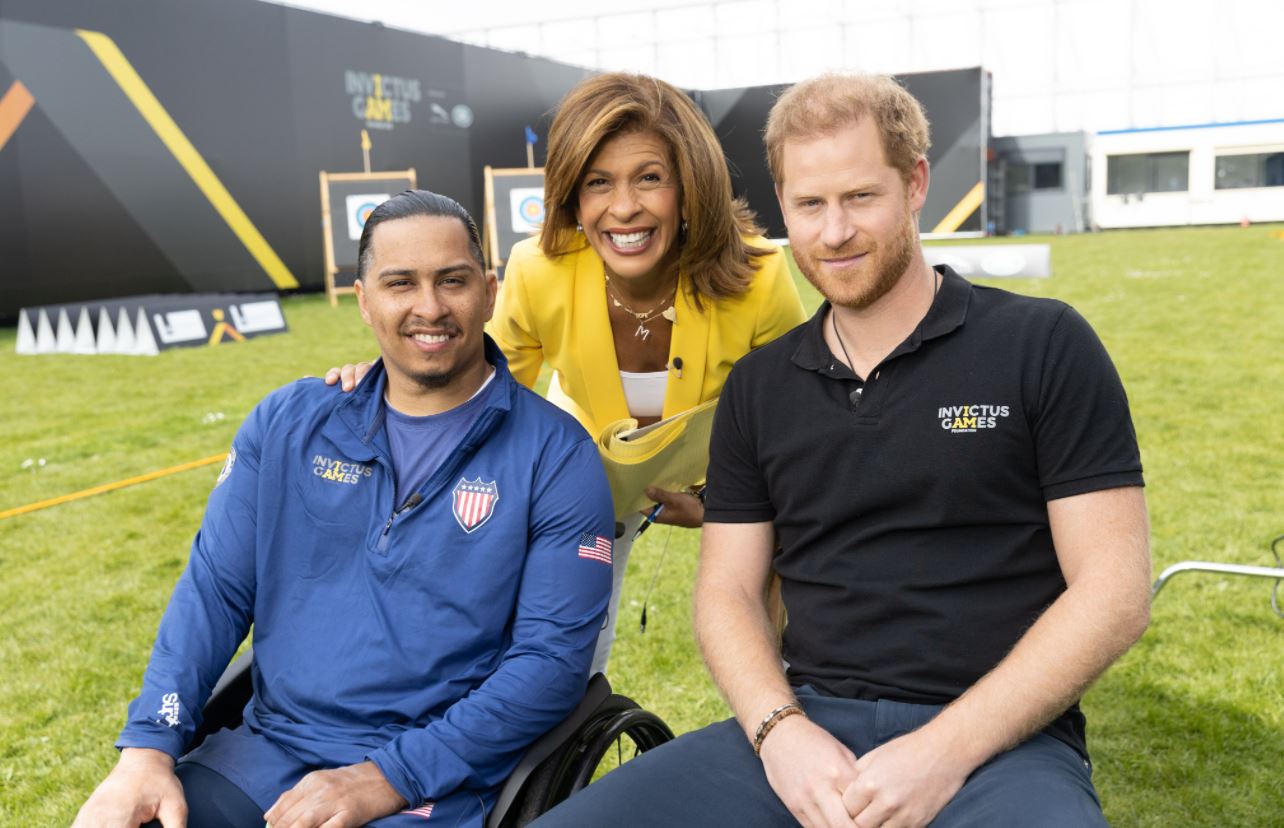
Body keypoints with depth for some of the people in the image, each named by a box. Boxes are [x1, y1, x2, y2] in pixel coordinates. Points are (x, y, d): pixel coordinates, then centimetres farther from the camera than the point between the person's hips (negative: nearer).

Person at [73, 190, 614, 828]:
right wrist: (148, 748, -7)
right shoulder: (287, 423, 6)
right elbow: (215, 589, 6)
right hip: (268, 746, 4)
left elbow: (554, 655, -11)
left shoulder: (556, 456, -7)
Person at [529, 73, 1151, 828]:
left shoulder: (1044, 347, -1)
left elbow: (1114, 591, -4)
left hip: (999, 738, -3)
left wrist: (946, 753, -14)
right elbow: (728, 590, 10)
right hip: (807, 725, 3)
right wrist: (780, 731, -9)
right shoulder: (758, 387, 10)